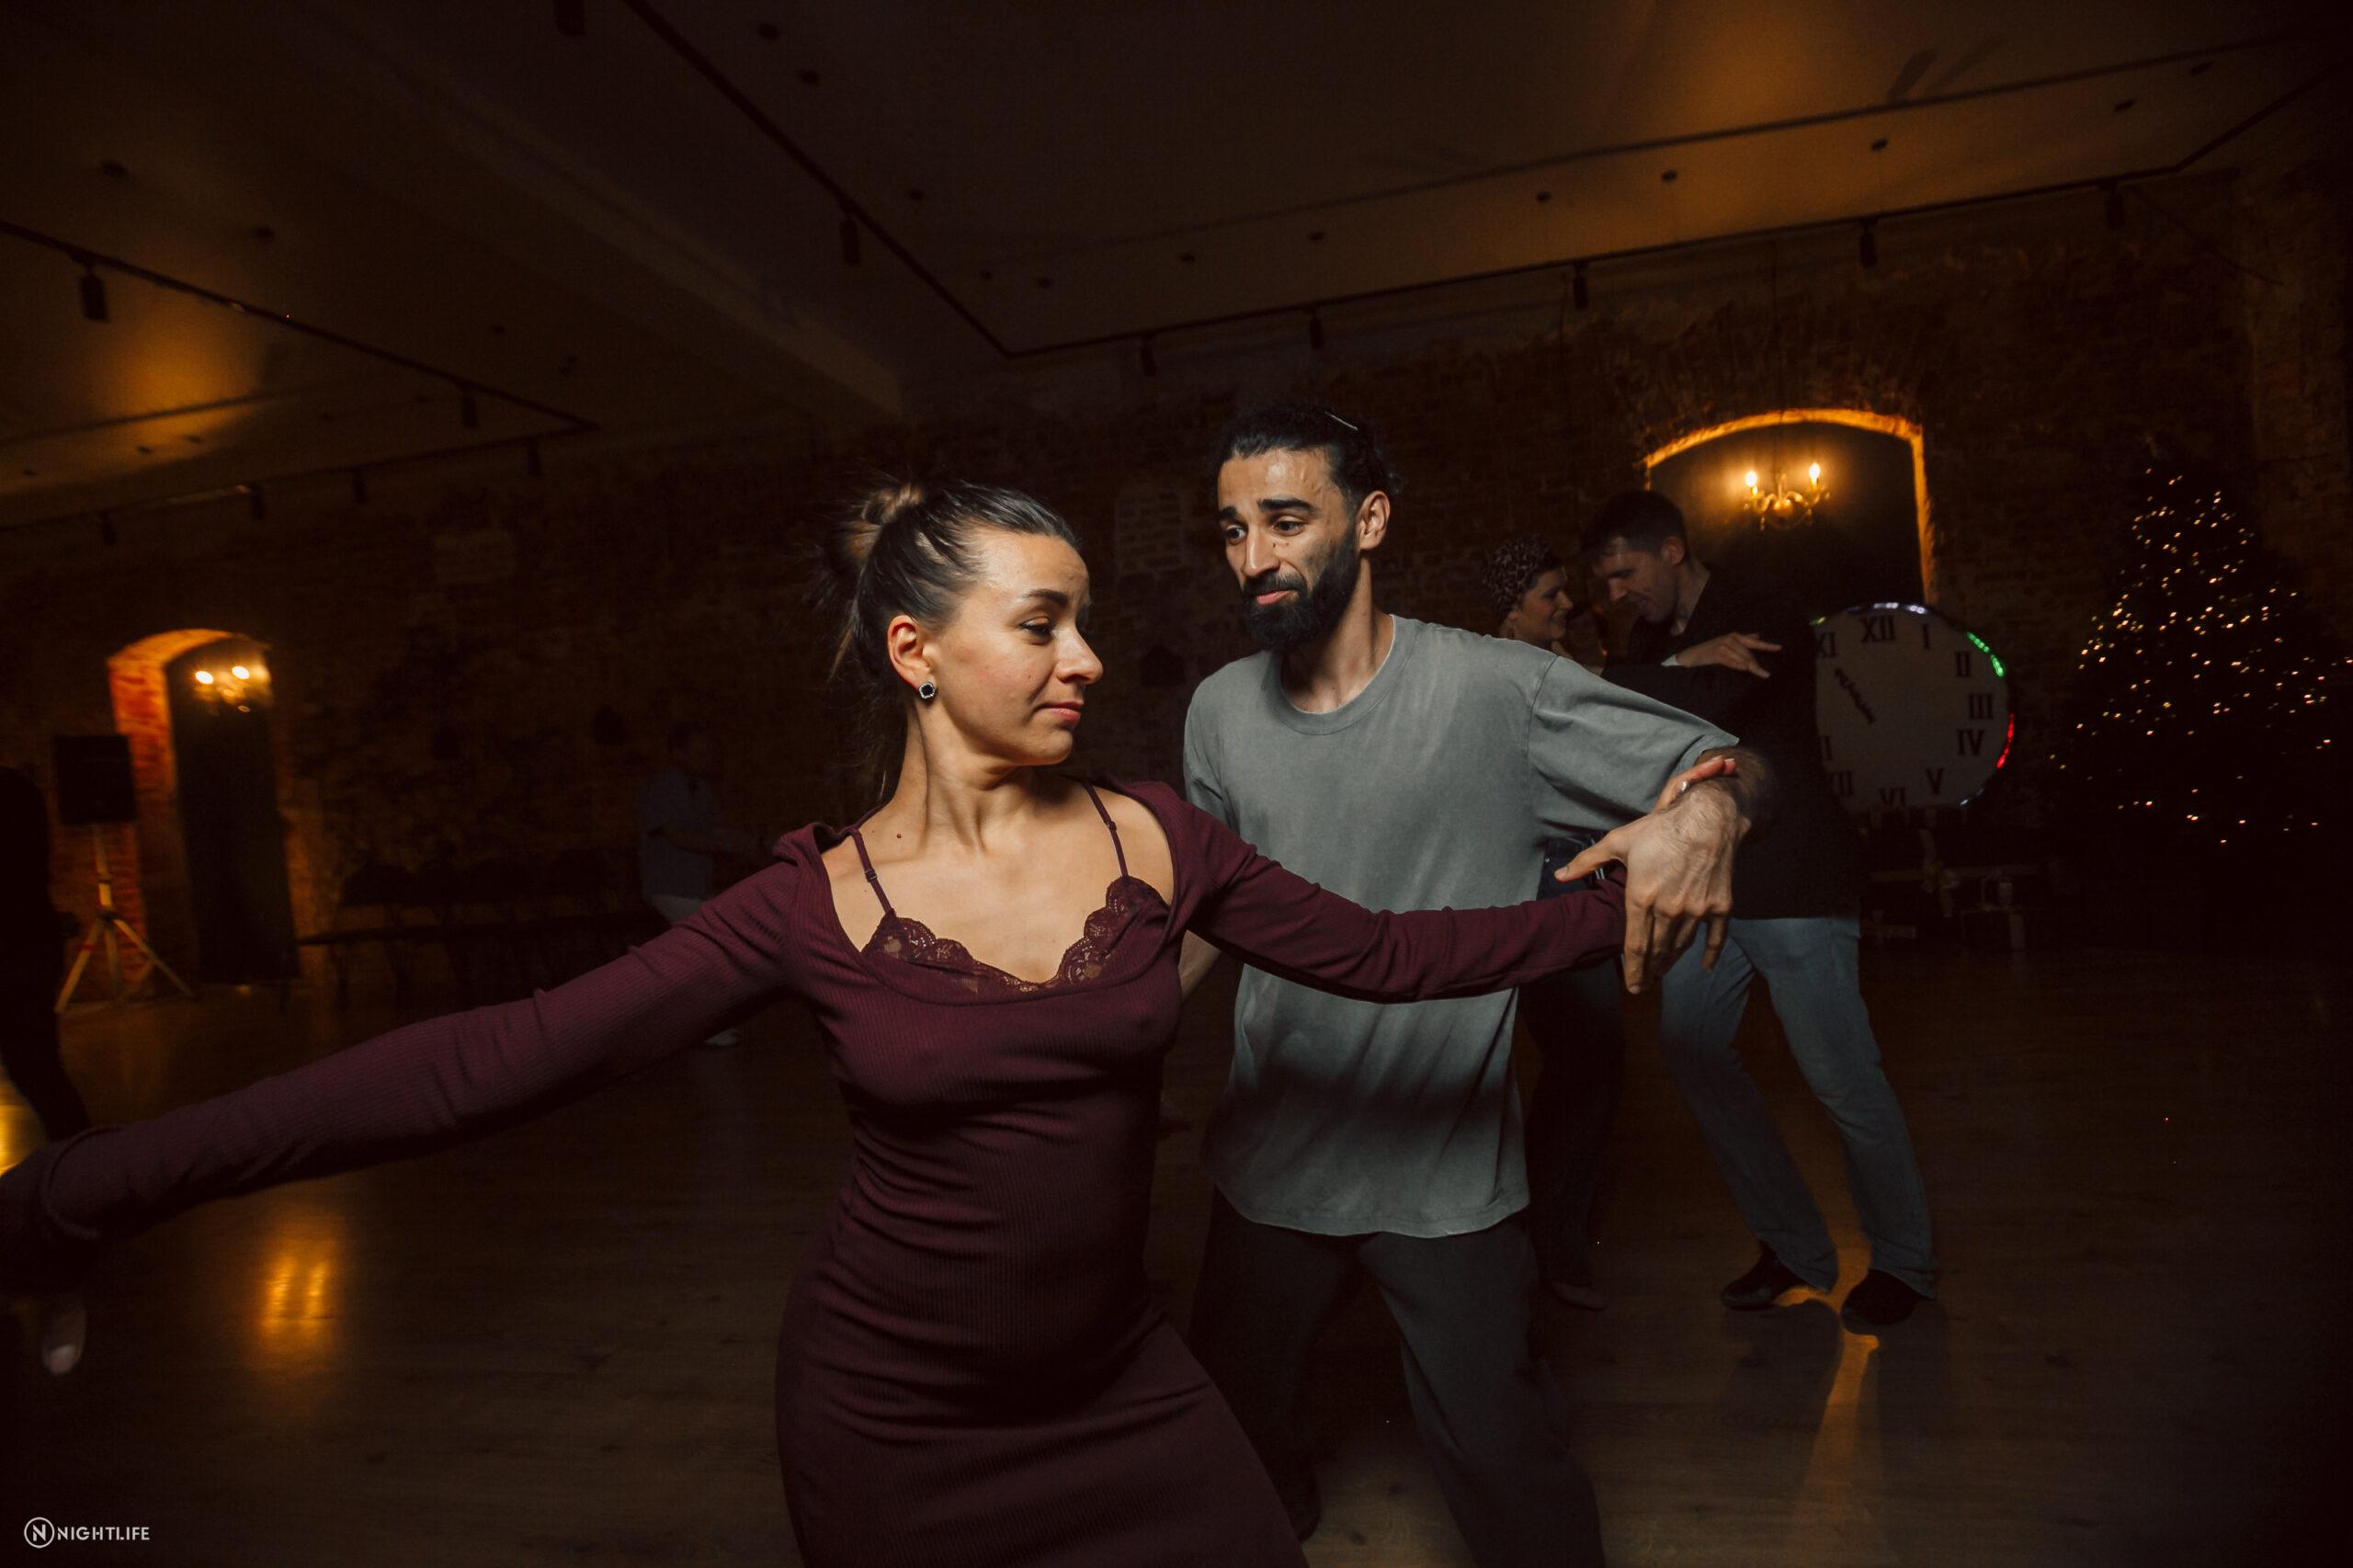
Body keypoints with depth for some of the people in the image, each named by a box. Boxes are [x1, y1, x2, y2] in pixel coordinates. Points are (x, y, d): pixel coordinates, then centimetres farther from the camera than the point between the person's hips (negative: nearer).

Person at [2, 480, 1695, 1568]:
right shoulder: (820, 904, -15)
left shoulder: (1150, 838, -10)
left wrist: (1628, 898, -9)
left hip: (1118, 1380, 2)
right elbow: (507, 1054, -19)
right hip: (891, 1411, -1)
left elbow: (1383, 951, -8)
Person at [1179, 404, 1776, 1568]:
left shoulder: (1495, 689, -16)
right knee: (1229, 1426, 25)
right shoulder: (1219, 710, -3)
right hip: (1269, 1155, 5)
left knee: (1497, 1453, 12)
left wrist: (1709, 810, -34)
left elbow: (1731, 767, -11)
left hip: (1446, 1171, -4)